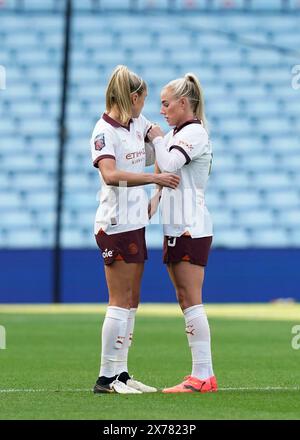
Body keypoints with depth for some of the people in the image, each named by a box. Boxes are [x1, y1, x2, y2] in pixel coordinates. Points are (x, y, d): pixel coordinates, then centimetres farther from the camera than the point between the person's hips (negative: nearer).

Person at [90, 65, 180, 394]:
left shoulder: (138, 124, 11)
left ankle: (121, 373, 13)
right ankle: (106, 377, -4)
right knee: (120, 302, -8)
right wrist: (155, 178, -28)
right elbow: (111, 174, -29)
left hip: (136, 224, 9)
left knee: (132, 302, 10)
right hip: (115, 225, -9)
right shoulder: (104, 131, -13)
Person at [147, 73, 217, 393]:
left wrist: (157, 139, -8)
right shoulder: (175, 135, 19)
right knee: (184, 301, 9)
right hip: (176, 227, 10)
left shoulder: (194, 132, -10)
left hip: (191, 228, -10)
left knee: (191, 301, -11)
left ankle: (202, 375, -12)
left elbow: (169, 164, -23)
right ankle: (204, 375, 10)